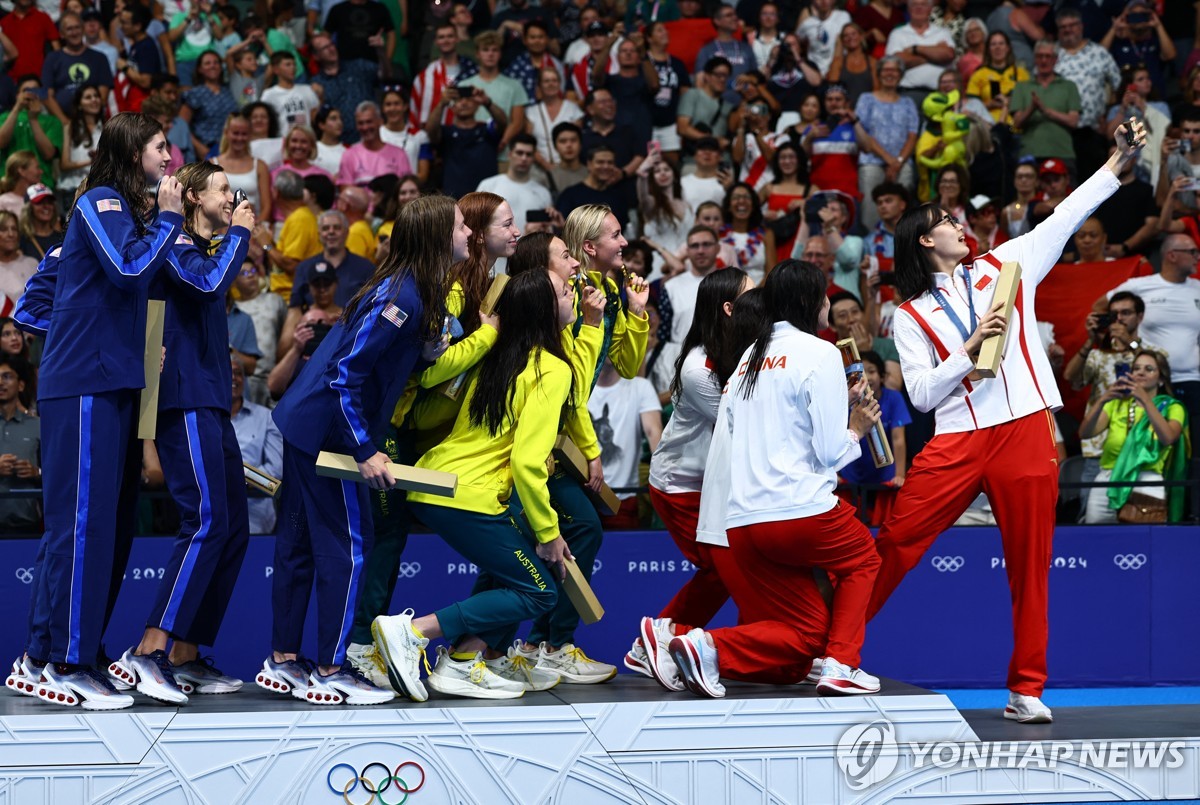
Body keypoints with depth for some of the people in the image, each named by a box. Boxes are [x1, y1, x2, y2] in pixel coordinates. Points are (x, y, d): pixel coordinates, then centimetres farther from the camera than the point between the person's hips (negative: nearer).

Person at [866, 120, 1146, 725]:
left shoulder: (1004, 267, 14)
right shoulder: (911, 313, 8)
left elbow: (1064, 219, 12)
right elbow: (921, 394, 1)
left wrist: (1118, 162, 7)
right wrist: (973, 347, -9)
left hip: (1026, 432, 1)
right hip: (957, 442, -1)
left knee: (1030, 565, 1)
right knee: (894, 543, -7)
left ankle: (1026, 689, 7)